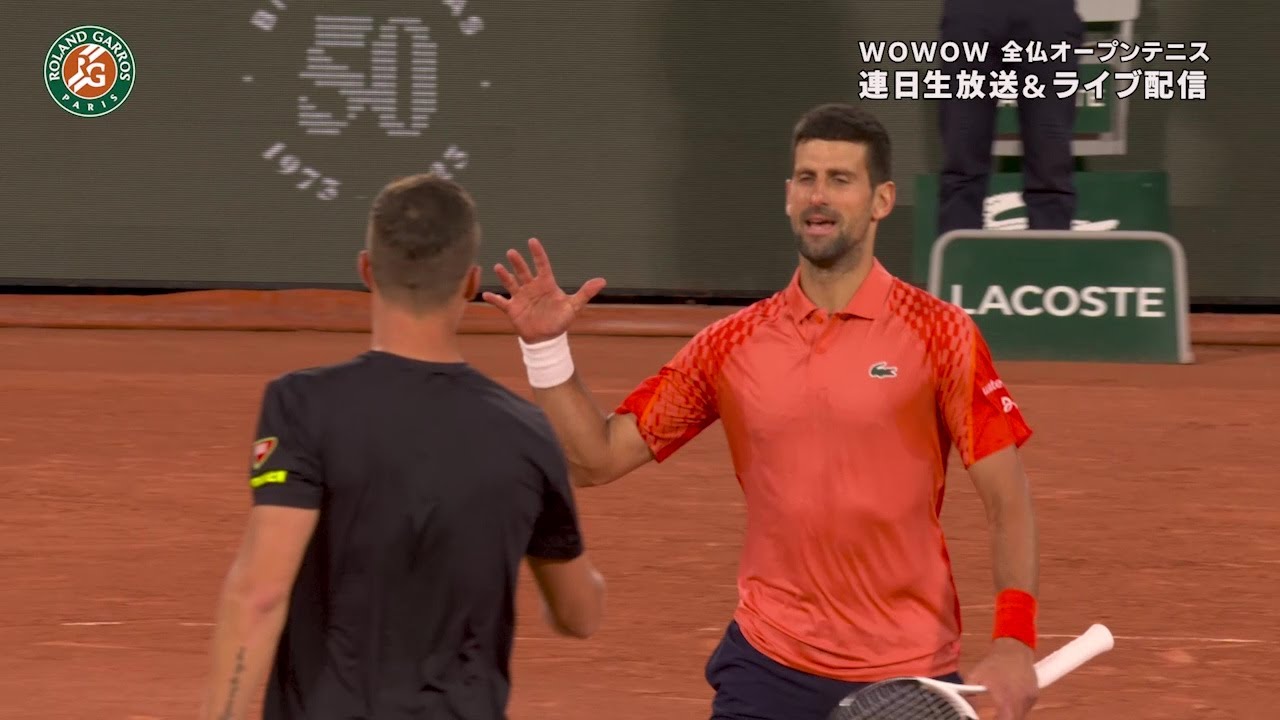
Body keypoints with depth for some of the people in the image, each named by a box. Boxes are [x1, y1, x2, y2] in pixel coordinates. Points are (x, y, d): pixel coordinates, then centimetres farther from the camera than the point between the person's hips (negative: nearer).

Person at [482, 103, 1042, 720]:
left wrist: (1013, 643, -15)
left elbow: (1007, 499, -4)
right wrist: (546, 347, -8)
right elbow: (596, 457, 6)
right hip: (768, 667, 2)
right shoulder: (732, 345, 5)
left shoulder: (939, 335, -4)